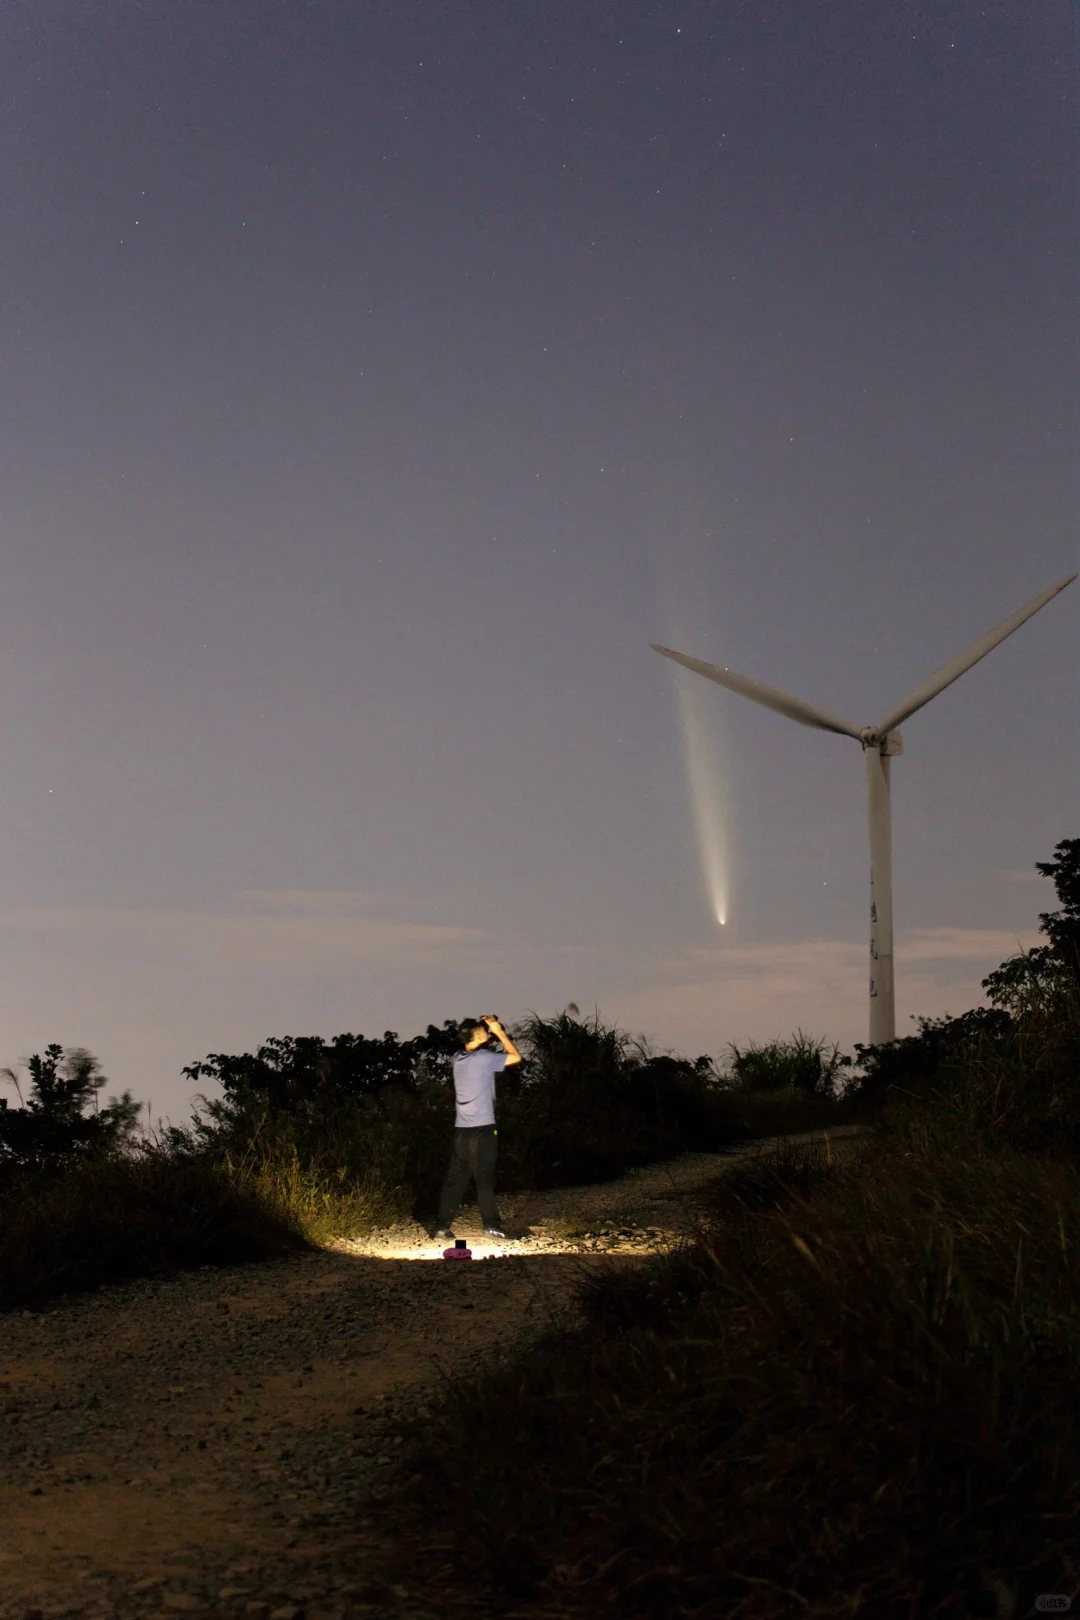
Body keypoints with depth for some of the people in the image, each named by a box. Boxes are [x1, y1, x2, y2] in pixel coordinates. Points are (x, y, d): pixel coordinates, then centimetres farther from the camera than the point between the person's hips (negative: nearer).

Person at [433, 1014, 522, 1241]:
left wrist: (481, 1027, 18)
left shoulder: (458, 1058, 8)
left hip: (461, 1129, 6)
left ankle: (443, 1226, 7)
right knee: (484, 1179, -2)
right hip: (482, 1129, -6)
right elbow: (516, 1057, 0)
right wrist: (499, 1031, 3)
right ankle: (491, 1225, -1)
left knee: (455, 1179, 8)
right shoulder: (484, 1058, -11)